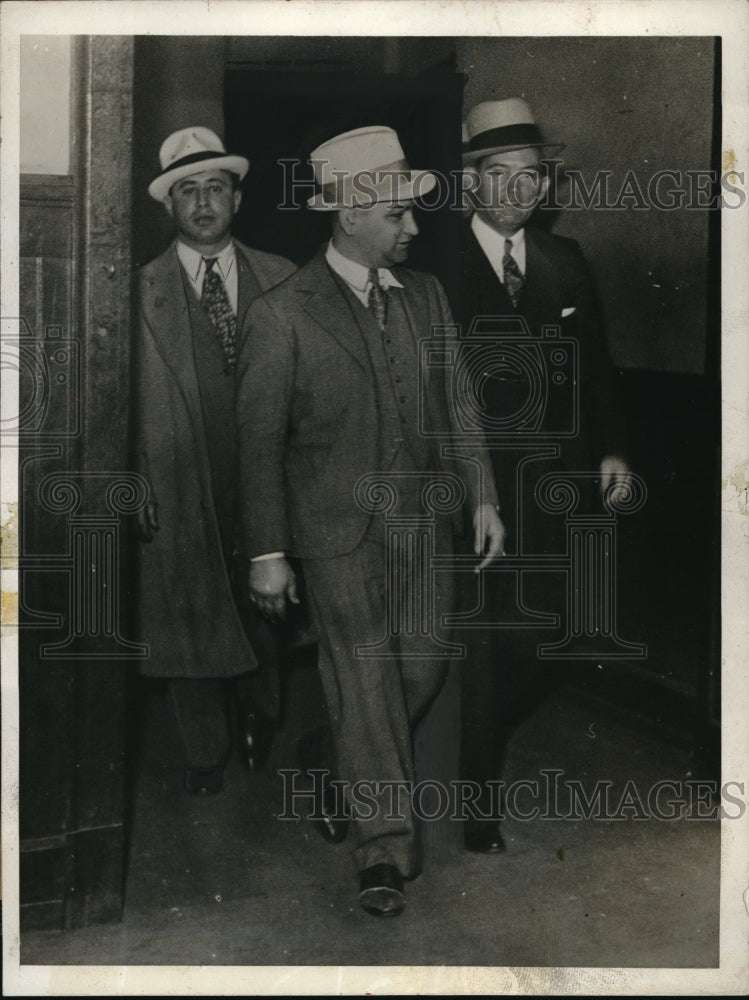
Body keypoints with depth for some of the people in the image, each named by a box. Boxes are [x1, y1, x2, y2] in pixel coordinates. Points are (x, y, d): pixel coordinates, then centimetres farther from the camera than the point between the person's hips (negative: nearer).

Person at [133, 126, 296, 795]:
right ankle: (205, 753, 29)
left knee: (266, 616, 13)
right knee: (188, 622, 9)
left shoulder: (281, 281, 6)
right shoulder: (140, 292, 1)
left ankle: (260, 725, 39)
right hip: (180, 493, -1)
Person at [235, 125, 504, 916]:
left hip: (424, 518, 5)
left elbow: (458, 401, 13)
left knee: (423, 666, 9)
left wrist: (482, 497, 7)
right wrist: (267, 552, -5)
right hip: (336, 528, -4)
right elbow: (259, 439, -5)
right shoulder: (281, 314, -8)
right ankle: (384, 844, 9)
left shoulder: (426, 294, 7)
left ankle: (361, 770, 38)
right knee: (362, 675, -2)